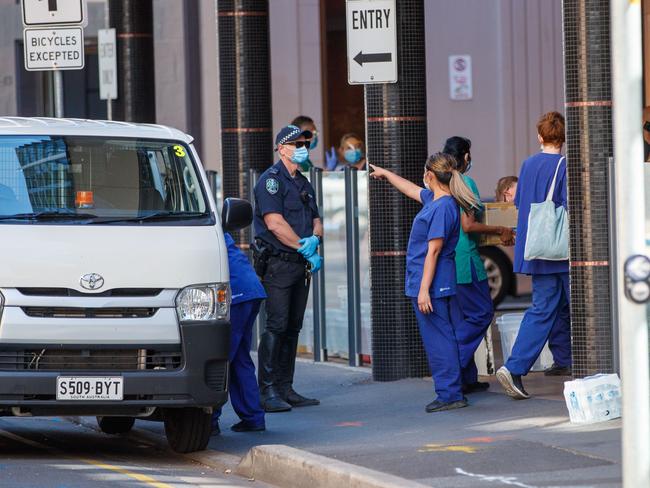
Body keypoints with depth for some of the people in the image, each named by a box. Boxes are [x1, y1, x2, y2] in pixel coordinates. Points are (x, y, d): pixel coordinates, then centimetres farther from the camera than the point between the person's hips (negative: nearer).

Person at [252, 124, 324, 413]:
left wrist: (314, 239, -8)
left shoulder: (304, 184, 19)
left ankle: (285, 389, 11)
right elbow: (274, 223, -17)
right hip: (277, 263, -8)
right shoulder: (271, 180, -7)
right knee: (276, 326, -12)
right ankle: (267, 391, -12)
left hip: (300, 266, 8)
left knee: (293, 328, 8)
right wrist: (305, 249, -14)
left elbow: (316, 220, 16)